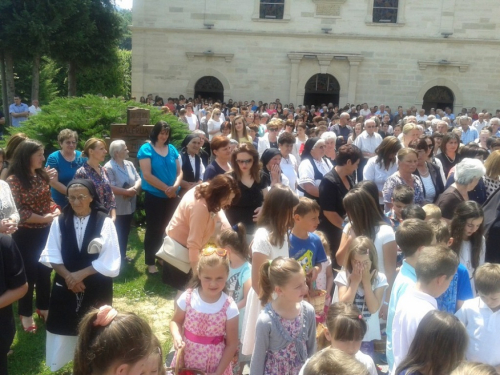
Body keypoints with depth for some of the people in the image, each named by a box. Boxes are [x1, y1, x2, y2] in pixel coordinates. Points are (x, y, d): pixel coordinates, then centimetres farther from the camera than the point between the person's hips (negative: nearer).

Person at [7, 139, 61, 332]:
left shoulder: (42, 175, 4)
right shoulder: (14, 180, -16)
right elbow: (18, 211, -18)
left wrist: (56, 211, -7)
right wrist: (43, 218, -24)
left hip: (46, 232, 6)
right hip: (25, 235, -6)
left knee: (45, 272, 17)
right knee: (29, 274, 6)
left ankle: (43, 307, 35)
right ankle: (25, 314, 24)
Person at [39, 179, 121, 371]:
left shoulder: (105, 222, -9)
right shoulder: (59, 222, -1)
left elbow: (109, 260, -12)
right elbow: (52, 255, -1)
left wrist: (81, 274, -17)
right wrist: (68, 276, -15)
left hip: (96, 288, -2)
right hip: (66, 286, 2)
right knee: (65, 329, 7)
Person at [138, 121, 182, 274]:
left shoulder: (172, 149, 6)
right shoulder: (146, 149, -8)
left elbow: (179, 171, 6)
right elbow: (147, 175, -16)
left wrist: (175, 186, -14)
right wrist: (166, 188, -17)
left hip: (172, 196, 5)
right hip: (154, 196, -5)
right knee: (154, 229, 3)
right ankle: (150, 262, 15)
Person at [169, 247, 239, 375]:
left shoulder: (229, 307, -17)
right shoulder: (187, 298, -13)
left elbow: (232, 344, -9)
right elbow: (175, 321, 5)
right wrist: (176, 336, -15)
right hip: (186, 359, 2)